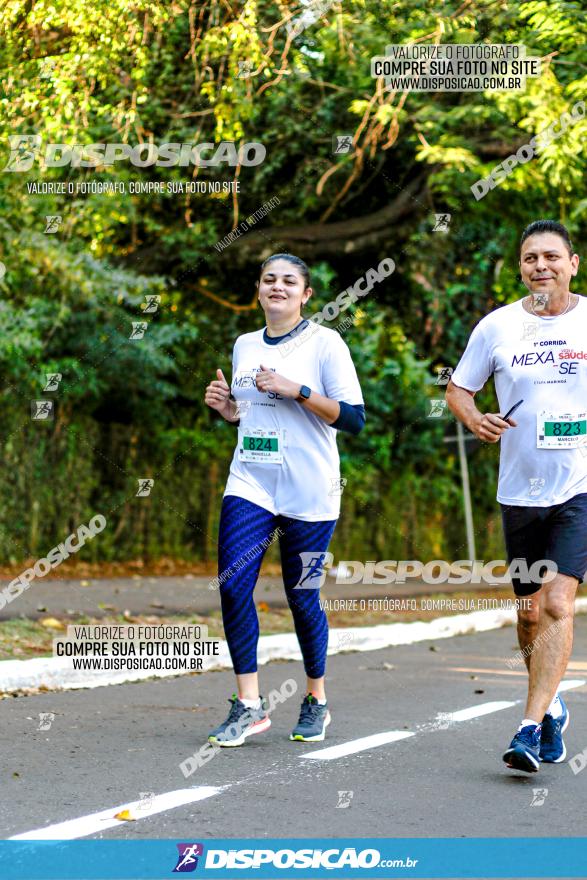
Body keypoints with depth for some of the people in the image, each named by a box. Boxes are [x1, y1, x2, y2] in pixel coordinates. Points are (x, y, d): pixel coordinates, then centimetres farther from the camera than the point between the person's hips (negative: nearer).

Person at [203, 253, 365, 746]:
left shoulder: (325, 343, -3)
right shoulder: (245, 346, 14)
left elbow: (353, 418, -9)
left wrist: (297, 390, -17)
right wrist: (227, 408, 3)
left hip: (309, 493, -4)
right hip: (250, 485, 4)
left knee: (301, 596, 2)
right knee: (232, 584, -11)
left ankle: (317, 701, 22)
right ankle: (249, 705, -4)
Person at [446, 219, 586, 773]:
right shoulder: (496, 327, 2)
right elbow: (457, 389, 12)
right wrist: (473, 418, -9)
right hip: (520, 490, 2)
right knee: (530, 613, 11)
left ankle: (530, 729, -17)